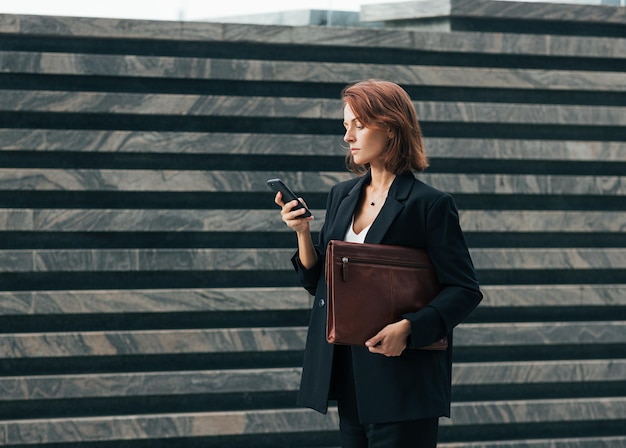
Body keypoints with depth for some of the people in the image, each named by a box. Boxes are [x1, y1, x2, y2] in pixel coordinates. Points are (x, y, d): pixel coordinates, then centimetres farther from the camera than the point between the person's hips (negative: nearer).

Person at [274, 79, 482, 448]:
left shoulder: (430, 205, -9)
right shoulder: (341, 197, 11)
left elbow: (465, 290, -10)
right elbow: (319, 282, 14)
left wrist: (408, 328, -22)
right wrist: (302, 233, -2)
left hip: (402, 381, -6)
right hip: (349, 377, 6)